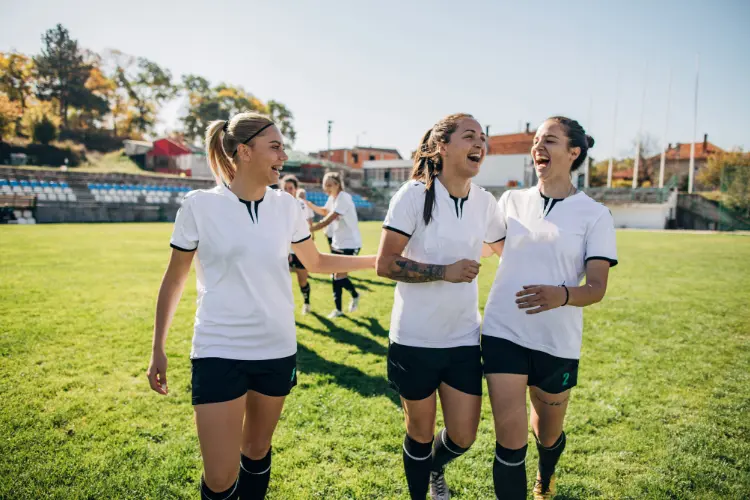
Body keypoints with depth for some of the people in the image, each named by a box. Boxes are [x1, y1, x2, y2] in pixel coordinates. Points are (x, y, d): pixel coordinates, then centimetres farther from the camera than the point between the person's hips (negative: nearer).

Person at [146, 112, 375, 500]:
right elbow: (174, 280, 1)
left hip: (277, 350, 3)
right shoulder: (199, 205, -9)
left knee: (257, 451, 18)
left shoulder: (285, 205, 1)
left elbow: (315, 262, 14)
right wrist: (158, 349, 2)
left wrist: (378, 260, 10)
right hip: (218, 352, -3)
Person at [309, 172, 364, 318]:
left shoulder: (343, 198, -21)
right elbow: (326, 212, 28)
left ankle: (355, 295, 18)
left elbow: (327, 221, -29)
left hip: (350, 243, -8)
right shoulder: (332, 198, 5)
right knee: (335, 276, 8)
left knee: (339, 276, -10)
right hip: (338, 243, 9)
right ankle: (338, 309, 18)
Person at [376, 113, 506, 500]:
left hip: (464, 338, 4)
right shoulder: (415, 194, -12)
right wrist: (445, 271, -21)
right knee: (420, 430, 13)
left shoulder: (485, 202, 2)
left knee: (462, 436, 9)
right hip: (415, 338, -4)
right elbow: (385, 263, -15)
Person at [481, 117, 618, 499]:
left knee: (548, 432, 20)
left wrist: (562, 295, -31)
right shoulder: (511, 201, 3)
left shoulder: (595, 215, -5)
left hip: (558, 343, 0)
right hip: (504, 333, 1)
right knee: (511, 440, -7)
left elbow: (597, 288, -10)